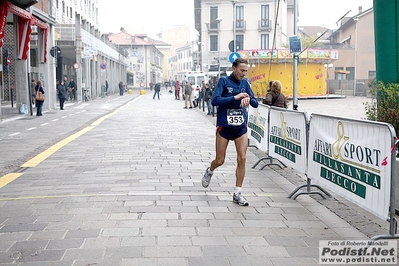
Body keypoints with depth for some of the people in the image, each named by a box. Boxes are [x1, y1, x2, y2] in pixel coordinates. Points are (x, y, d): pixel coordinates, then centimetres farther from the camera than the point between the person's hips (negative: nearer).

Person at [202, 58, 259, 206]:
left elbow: (255, 104, 5)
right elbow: (215, 100, -19)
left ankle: (237, 194, 7)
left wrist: (248, 98, -17)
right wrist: (235, 97, -23)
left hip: (241, 127, 3)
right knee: (220, 161, 5)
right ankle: (209, 172, 41)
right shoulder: (224, 81, -8)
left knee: (242, 159, -4)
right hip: (224, 127, -3)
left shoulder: (245, 83, 4)